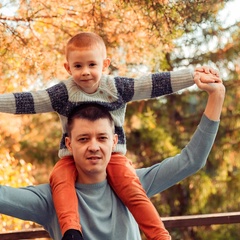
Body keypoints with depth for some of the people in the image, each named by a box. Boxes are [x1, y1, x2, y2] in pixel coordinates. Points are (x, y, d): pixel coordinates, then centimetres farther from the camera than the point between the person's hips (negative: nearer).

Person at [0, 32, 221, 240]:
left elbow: (155, 84, -6)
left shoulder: (116, 87, -3)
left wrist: (193, 76, -12)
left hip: (113, 154, 0)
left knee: (132, 189, -24)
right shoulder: (64, 93, -4)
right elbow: (27, 101, -9)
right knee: (60, 179, -30)